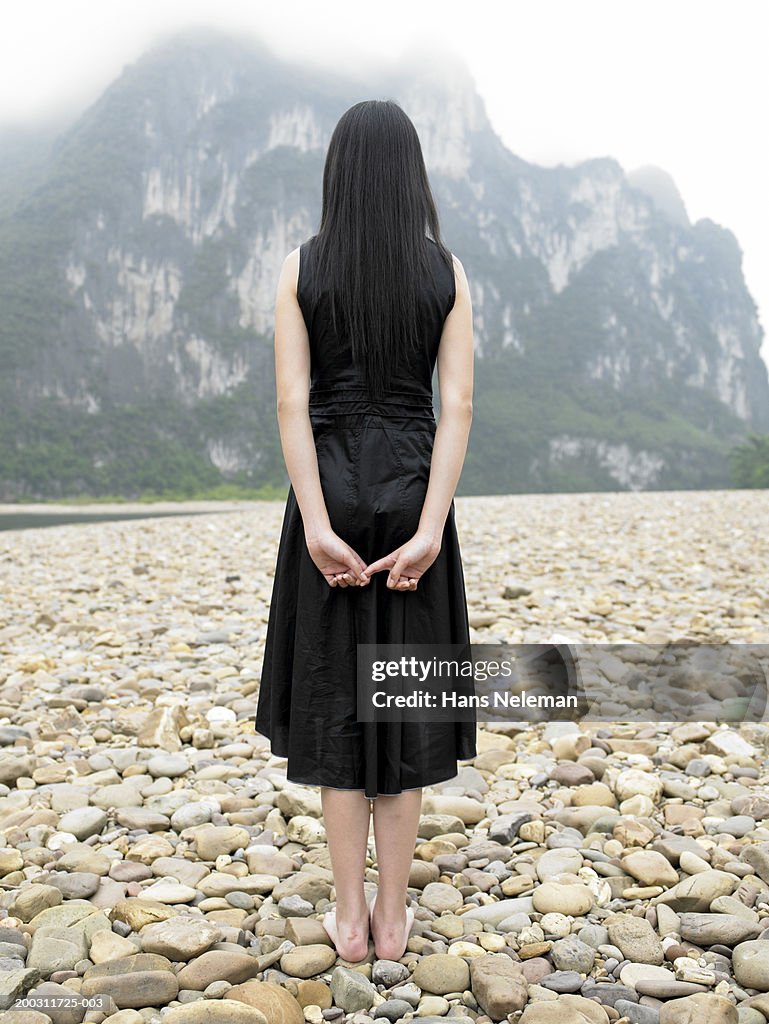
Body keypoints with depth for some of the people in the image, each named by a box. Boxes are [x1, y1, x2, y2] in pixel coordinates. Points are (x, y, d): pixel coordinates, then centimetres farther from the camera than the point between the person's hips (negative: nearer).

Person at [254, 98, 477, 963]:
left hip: (331, 499, -1)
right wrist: (429, 531, -12)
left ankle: (350, 919, 18)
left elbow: (291, 402, -10)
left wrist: (317, 525, -12)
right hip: (414, 500, 1)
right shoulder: (446, 271, 1)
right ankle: (393, 916, 20)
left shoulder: (301, 268, -1)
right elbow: (458, 406, -8)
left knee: (336, 699, 10)